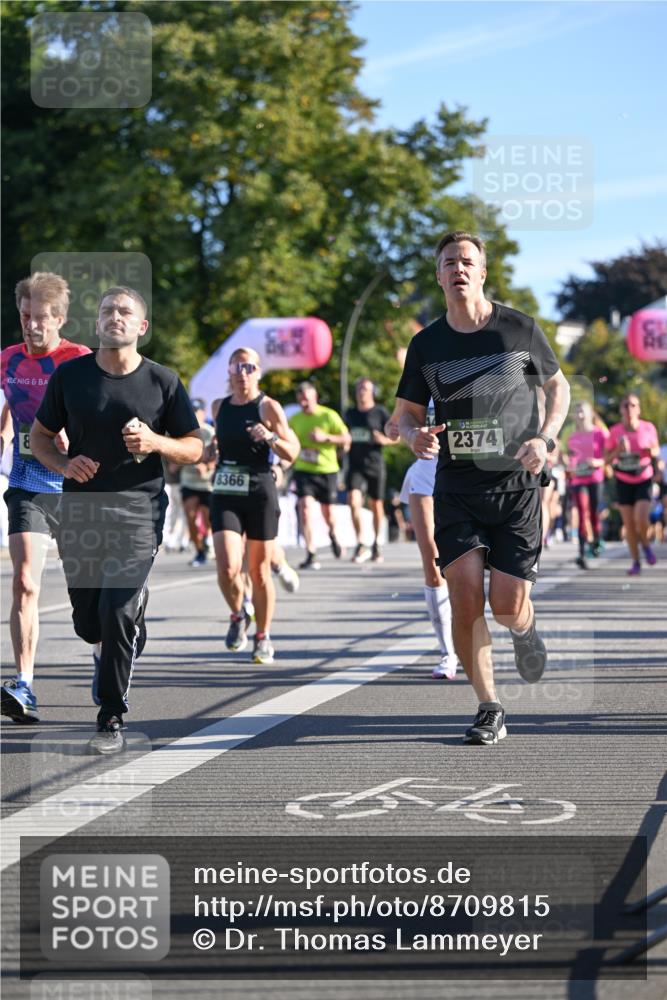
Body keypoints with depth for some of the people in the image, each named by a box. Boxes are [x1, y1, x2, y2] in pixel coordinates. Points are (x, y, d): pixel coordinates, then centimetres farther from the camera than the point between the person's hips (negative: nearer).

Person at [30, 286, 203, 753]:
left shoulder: (163, 381, 2)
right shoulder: (70, 375, 5)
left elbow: (195, 448, 6)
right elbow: (40, 434, 13)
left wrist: (156, 442, -14)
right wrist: (64, 465, -7)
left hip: (139, 509, -3)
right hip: (80, 508, 3)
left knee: (118, 612, -16)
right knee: (88, 622, 8)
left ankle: (112, 720, -5)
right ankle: (134, 641, 44)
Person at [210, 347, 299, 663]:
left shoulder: (268, 407, -3)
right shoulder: (220, 407, 10)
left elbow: (292, 453, -6)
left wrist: (270, 437, -23)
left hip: (260, 494, -2)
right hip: (225, 495, 2)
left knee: (259, 571, 5)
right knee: (227, 567, -14)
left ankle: (263, 637, 21)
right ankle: (238, 616, 15)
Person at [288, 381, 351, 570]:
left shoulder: (329, 416, -4)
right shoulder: (294, 420, 5)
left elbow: (346, 439, -4)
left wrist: (326, 437, -19)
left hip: (327, 470, -1)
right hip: (303, 470, 1)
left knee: (328, 512, 6)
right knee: (305, 506, -16)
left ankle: (333, 535, 44)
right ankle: (311, 556, -16)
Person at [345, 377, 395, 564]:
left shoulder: (381, 413, 0)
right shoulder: (350, 414, 12)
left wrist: (385, 440, -17)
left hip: (375, 465, -2)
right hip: (355, 465, 2)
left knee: (376, 505, 7)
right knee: (353, 501, -17)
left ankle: (376, 544, 23)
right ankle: (360, 545, -16)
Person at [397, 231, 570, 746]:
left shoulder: (520, 329, -1)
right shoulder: (426, 344, 4)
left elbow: (558, 385, 12)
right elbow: (407, 412, 12)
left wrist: (545, 438, -5)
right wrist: (415, 435, -12)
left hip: (517, 485, -1)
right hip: (456, 487, 1)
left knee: (507, 604, -7)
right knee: (466, 598, -11)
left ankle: (524, 631, 33)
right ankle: (489, 710, 2)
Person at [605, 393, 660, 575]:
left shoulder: (648, 428, -7)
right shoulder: (615, 432, -7)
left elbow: (656, 450, 8)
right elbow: (607, 458, -1)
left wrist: (652, 452, -16)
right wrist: (618, 451, -21)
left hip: (644, 480, -1)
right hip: (623, 481, 1)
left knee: (641, 518, -19)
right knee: (629, 524, 1)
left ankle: (645, 545, 13)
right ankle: (636, 562, 14)